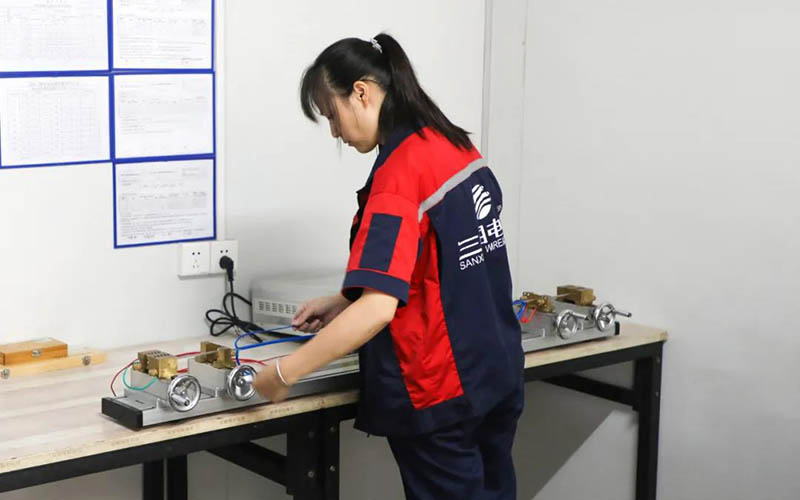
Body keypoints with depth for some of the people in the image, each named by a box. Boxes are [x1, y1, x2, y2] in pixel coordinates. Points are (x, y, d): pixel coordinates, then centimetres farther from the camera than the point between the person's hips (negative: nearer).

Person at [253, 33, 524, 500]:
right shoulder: (460, 147, 4)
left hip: (440, 393, -8)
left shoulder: (398, 173, -21)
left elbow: (378, 309, -30)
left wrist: (285, 372, -24)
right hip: (497, 376, 8)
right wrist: (342, 303, 13)